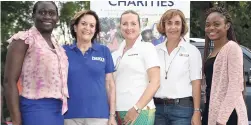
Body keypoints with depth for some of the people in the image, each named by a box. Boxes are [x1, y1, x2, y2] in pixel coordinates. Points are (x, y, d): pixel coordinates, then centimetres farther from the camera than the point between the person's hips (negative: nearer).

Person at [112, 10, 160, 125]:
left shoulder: (147, 48, -2)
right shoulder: (116, 54, 13)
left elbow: (155, 82, -9)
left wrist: (137, 108, -16)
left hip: (140, 112, -5)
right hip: (118, 112, 5)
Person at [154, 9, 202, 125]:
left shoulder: (191, 50, 0)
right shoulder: (156, 50, 8)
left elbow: (196, 83, -3)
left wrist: (196, 112, -9)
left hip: (182, 108, -3)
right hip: (158, 107, 3)